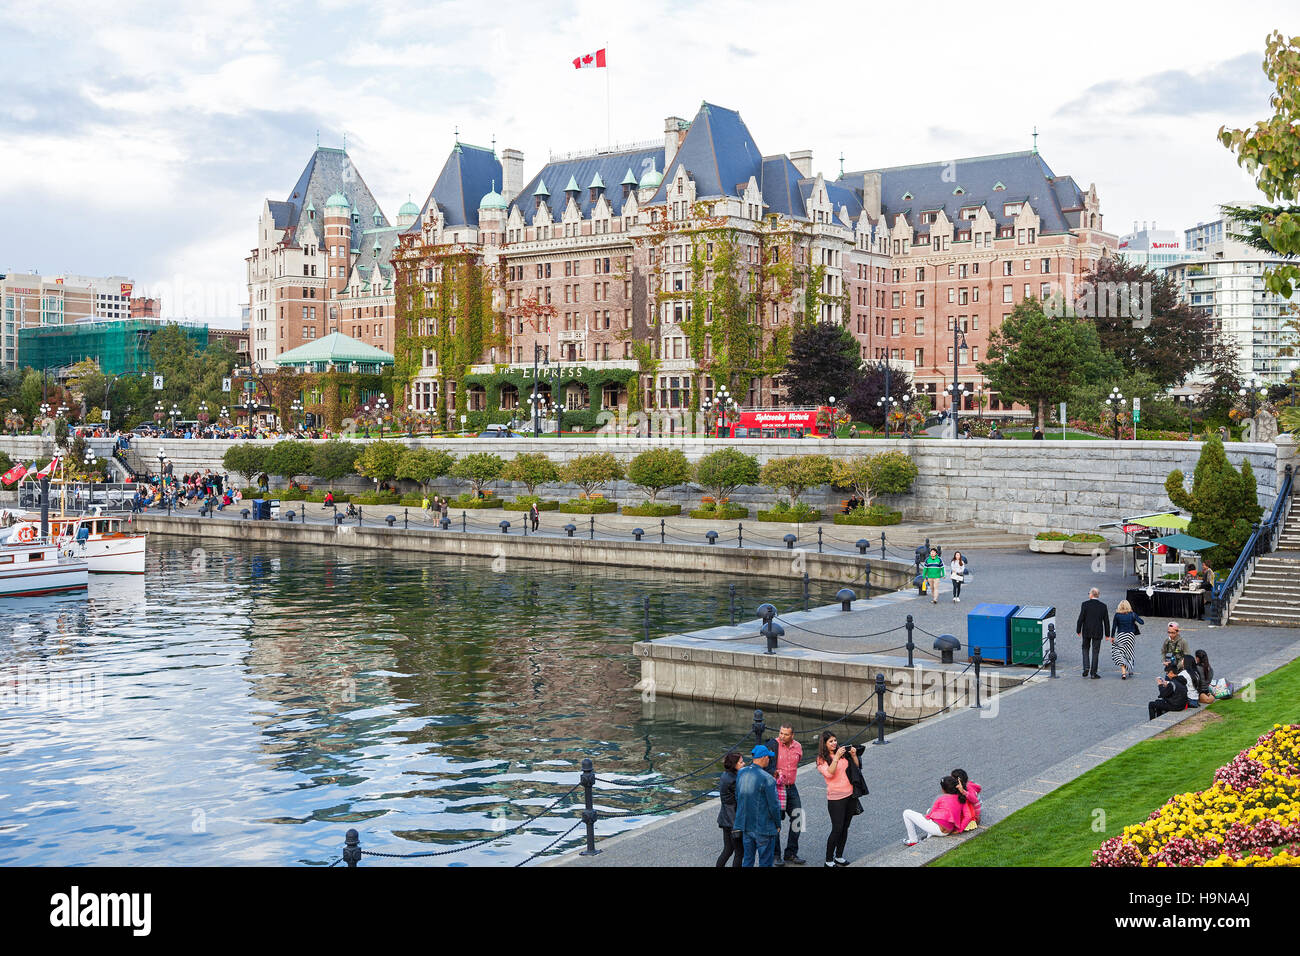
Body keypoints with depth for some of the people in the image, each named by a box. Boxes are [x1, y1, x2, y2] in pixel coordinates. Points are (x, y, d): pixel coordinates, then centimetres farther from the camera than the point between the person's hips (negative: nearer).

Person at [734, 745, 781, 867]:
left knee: (747, 859, 17)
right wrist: (778, 824, -1)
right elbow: (774, 805, -16)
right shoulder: (767, 779, -20)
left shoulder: (741, 774, 2)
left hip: (746, 825, 6)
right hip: (764, 827, -6)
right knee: (765, 862, 6)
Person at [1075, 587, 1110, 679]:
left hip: (1086, 631, -1)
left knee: (1085, 649, 19)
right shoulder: (1103, 606, -3)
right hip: (1098, 632, 1)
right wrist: (1107, 634, 9)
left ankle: (1086, 668, 3)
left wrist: (1078, 630, 1)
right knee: (1095, 652, 7)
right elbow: (1106, 621, 0)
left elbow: (1081, 618, -10)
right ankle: (1093, 673, 7)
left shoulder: (1085, 604, -9)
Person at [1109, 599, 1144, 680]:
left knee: (1120, 653, 2)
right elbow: (1142, 622, -7)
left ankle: (1123, 672, -11)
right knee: (1129, 653, 18)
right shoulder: (1132, 614, -5)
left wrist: (1112, 637, 7)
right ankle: (1129, 670, 28)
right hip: (1130, 635, 2)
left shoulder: (1117, 615, -6)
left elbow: (1114, 627, -4)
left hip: (1120, 635, -2)